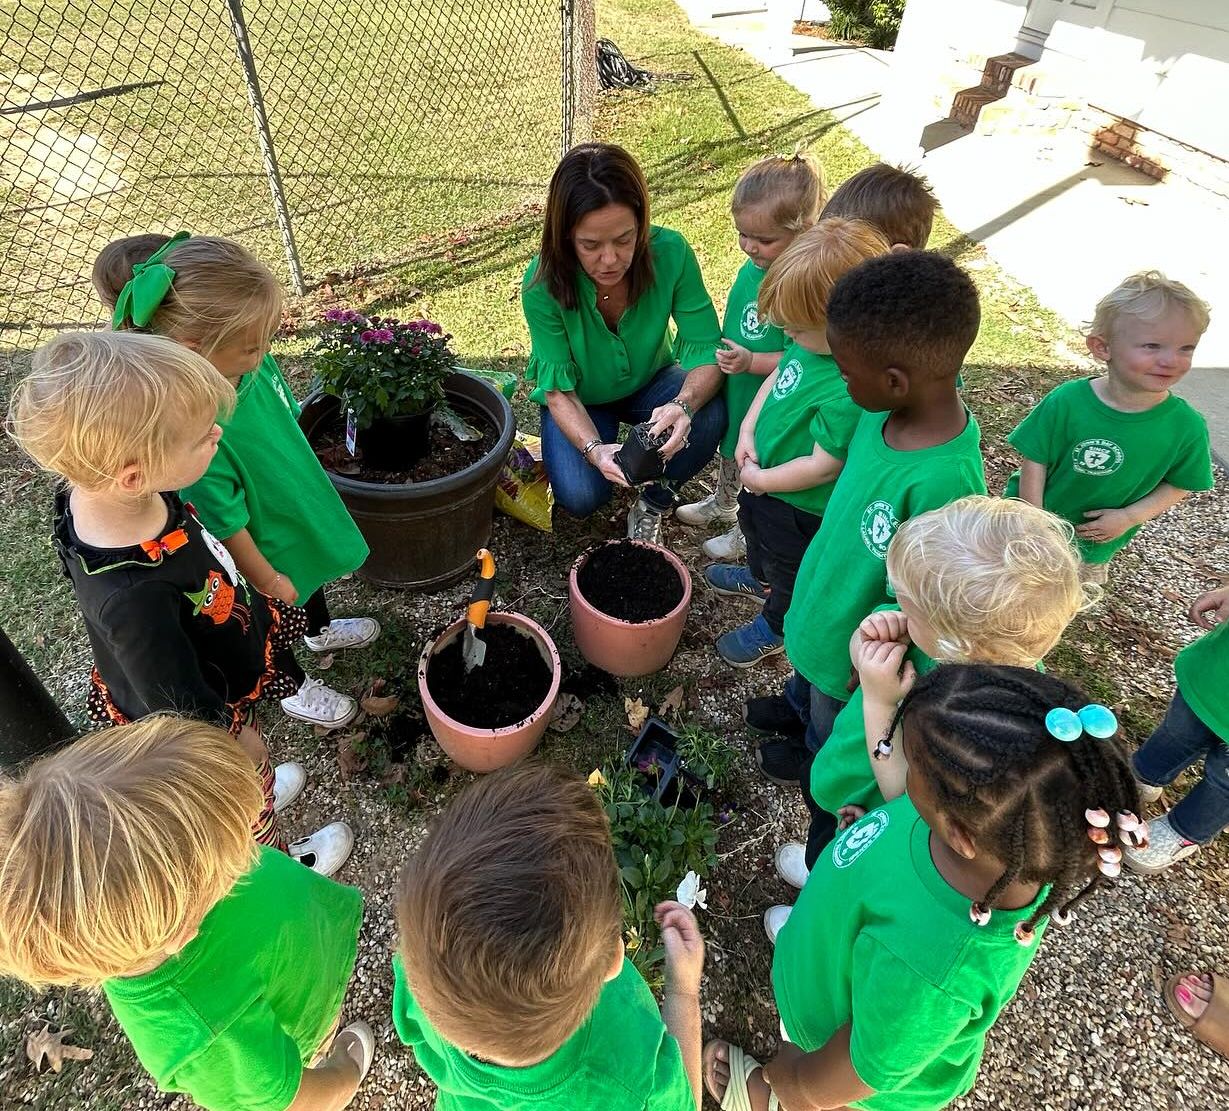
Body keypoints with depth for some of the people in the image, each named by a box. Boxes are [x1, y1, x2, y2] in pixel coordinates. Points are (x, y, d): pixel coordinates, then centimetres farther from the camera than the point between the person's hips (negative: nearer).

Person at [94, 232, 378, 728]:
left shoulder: (247, 361, -20)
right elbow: (224, 523, -28)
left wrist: (307, 480, 16)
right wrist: (267, 580, -14)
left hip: (300, 506, 7)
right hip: (264, 544, -7)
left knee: (310, 574, 34)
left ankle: (320, 631, 66)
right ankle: (293, 686, 52)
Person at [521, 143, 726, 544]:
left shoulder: (670, 254, -28)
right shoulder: (543, 285, -29)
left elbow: (706, 350, -24)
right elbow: (558, 388, -24)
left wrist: (684, 405, -47)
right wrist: (594, 448, -44)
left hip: (650, 381, 1)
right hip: (580, 399, -1)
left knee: (709, 416, -30)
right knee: (580, 496, -24)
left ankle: (653, 503, -1)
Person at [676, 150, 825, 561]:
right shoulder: (751, 269, -6)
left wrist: (752, 361, -35)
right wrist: (723, 355, 9)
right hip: (733, 389, 8)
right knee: (728, 449, 30)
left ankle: (749, 533, 39)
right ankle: (722, 505, 57)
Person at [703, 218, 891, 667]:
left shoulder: (850, 390, -39)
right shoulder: (817, 341, -14)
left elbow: (825, 465, -33)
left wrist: (760, 480, -21)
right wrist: (747, 431, -7)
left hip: (799, 506, -8)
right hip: (761, 473, 9)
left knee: (789, 567, 20)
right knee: (754, 528, 35)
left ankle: (776, 626, 50)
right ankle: (760, 578, 67)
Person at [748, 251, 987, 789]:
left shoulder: (944, 481, -41)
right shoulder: (896, 409, -17)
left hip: (854, 644, -6)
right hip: (823, 593, 6)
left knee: (833, 729, 27)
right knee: (806, 673, 37)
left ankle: (816, 762, 58)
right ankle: (796, 706, 67)